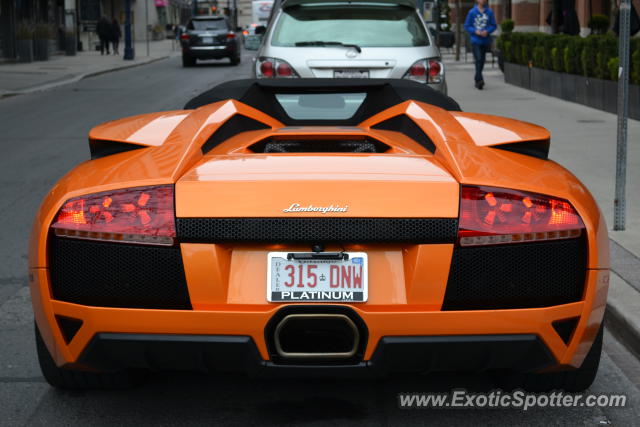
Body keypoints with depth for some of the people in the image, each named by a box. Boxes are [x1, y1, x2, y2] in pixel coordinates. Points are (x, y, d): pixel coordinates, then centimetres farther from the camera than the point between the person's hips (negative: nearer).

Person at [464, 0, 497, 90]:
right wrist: (475, 31, -13)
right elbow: (467, 26, 2)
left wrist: (487, 31, -12)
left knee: (481, 61, 9)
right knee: (478, 59, -16)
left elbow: (494, 25, 6)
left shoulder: (489, 12, 3)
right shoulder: (472, 12, -1)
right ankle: (479, 80, -24)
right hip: (475, 40, -3)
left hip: (485, 40, 3)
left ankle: (477, 80, 22)